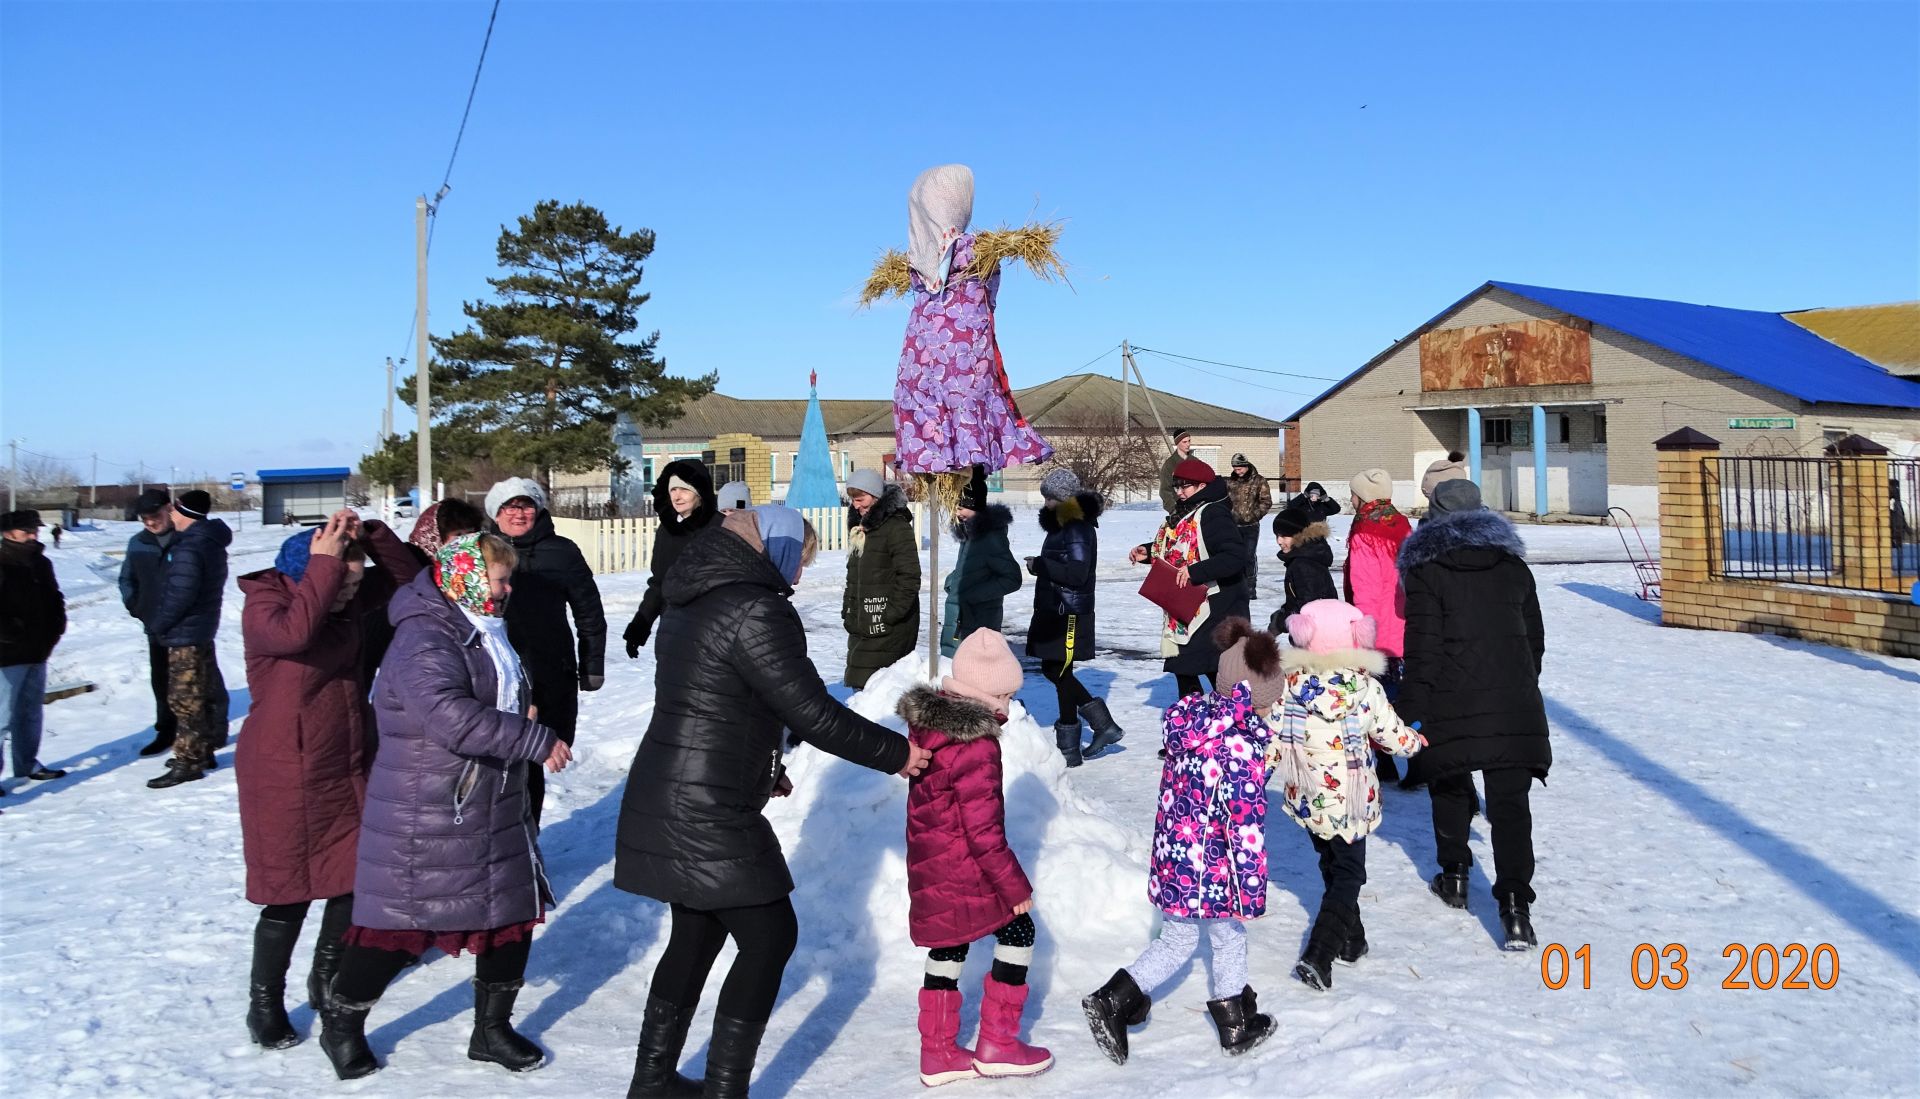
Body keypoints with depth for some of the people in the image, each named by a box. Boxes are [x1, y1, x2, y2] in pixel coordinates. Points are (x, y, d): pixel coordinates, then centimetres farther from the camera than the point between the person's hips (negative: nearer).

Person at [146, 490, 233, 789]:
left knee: (185, 699, -4)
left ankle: (188, 761, 1)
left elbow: (179, 595, -24)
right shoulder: (211, 542, 9)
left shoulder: (188, 549, -21)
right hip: (203, 628, 10)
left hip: (185, 633, -10)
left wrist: (156, 624, -9)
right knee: (206, 693, 16)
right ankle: (203, 751, 27)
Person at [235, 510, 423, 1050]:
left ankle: (326, 981, 35)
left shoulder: (348, 600, 1)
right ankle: (264, 1002, 22)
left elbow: (404, 576, 1)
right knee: (289, 895, 2)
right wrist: (325, 562, -33)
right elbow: (294, 631, -39)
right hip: (286, 776, -6)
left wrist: (371, 534, -14)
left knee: (357, 880, 14)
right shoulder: (263, 605, -17)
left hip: (351, 768, 7)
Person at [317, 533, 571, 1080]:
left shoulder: (482, 632, 13)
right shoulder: (425, 638, -19)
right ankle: (341, 1021, 29)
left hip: (494, 811, 9)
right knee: (399, 923, 3)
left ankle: (492, 1028, 29)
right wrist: (535, 741, -29)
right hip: (425, 820, -9)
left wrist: (521, 719, 11)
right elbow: (447, 714, -34)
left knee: (515, 910, 11)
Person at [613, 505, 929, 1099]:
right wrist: (897, 753, -6)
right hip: (707, 814, -10)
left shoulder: (691, 602, 12)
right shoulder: (757, 611, -18)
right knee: (770, 936, 3)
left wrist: (759, 767, 30)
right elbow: (813, 713, -18)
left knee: (697, 932, 21)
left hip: (667, 803, 10)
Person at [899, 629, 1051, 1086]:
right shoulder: (976, 747, -24)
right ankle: (997, 1044, 15)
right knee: (1017, 933, 9)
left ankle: (937, 1052, 26)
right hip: (966, 871, -8)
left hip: (929, 867, 9)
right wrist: (1015, 885, -13)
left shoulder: (926, 724, 3)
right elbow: (983, 830, -23)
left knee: (950, 943, 19)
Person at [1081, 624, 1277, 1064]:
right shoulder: (1241, 746, -26)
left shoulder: (1189, 713, -3)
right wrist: (1251, 893, -18)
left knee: (1176, 940, 22)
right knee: (1230, 941, 18)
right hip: (1212, 869, -7)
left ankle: (1113, 1001, 15)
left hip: (1174, 857, 7)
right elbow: (1246, 827, -24)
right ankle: (1236, 1024, 36)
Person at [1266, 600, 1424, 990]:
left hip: (1306, 800, 3)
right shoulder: (1365, 688, -14)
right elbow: (1394, 737, -4)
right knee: (1348, 875, 8)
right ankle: (1318, 957, -5)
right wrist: (1416, 740, 18)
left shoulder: (1289, 685, -11)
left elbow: (1272, 744, -9)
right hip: (1350, 804, -3)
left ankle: (1351, 939, 38)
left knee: (1332, 867, 23)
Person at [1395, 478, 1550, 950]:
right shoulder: (1513, 565, 11)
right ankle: (1515, 903, -12)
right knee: (1510, 800, -1)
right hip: (1514, 704, 3)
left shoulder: (1426, 571, -3)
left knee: (1449, 787, 19)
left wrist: (1411, 712, -5)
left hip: (1452, 704, -3)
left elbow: (1423, 649, -9)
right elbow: (1534, 637, 17)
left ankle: (1454, 876, 30)